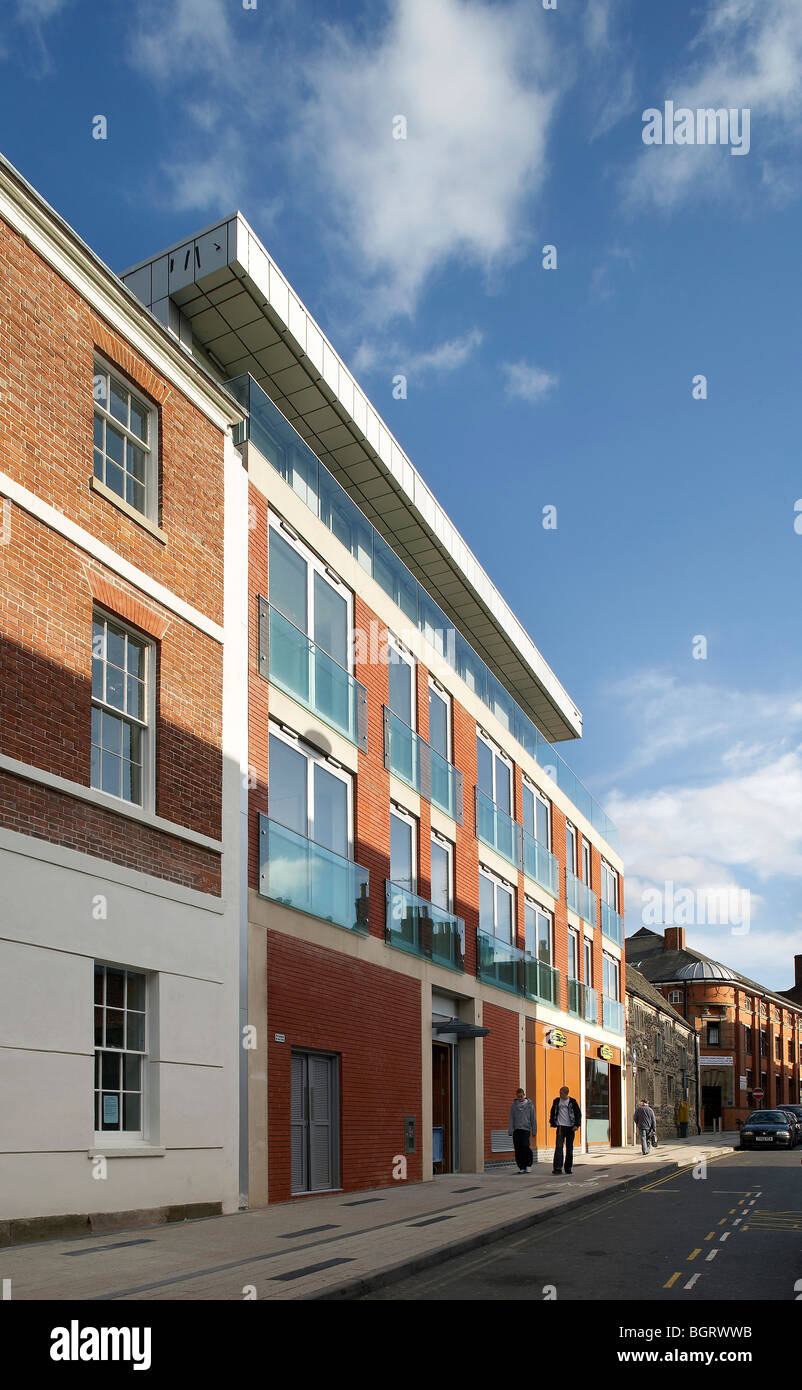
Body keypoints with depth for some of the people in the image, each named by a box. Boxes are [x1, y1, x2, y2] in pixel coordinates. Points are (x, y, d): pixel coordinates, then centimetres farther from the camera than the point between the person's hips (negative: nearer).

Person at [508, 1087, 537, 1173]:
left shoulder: (529, 1105, 4)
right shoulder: (514, 1105, 8)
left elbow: (533, 1119, 6)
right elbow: (511, 1119, 7)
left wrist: (534, 1131, 3)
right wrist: (510, 1131, -1)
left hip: (526, 1129, -2)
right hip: (516, 1129, 3)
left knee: (525, 1145, -18)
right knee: (518, 1149, 0)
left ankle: (528, 1165, -1)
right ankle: (521, 1167, 8)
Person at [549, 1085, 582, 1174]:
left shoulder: (572, 1102, 1)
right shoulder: (556, 1101, 6)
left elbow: (578, 1113, 3)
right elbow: (553, 1113, 16)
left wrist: (576, 1125, -6)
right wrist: (553, 1123, 8)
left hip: (570, 1127, 0)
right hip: (560, 1127, 0)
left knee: (569, 1148, 5)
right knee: (558, 1147, -12)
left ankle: (568, 1167, 16)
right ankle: (557, 1168, -14)